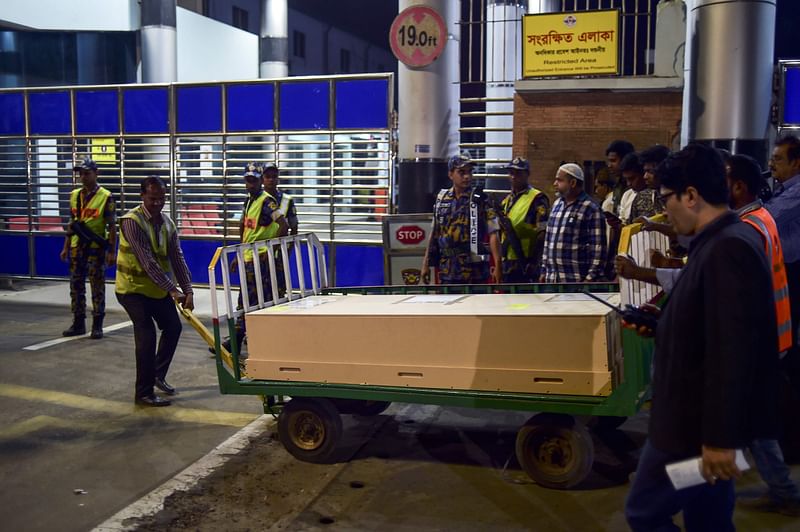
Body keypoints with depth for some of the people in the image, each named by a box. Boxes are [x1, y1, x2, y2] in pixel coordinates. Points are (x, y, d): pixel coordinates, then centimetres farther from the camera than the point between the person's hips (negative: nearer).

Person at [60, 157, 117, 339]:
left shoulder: (105, 197, -7)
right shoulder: (74, 195, 10)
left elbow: (112, 226, -8)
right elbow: (72, 223, 17)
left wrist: (112, 251, -12)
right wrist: (66, 247, 14)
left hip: (96, 249, -6)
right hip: (77, 248, 6)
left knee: (97, 288, 1)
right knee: (76, 286, 10)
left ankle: (97, 326, 9)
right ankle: (78, 323, 20)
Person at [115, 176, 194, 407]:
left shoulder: (167, 222, 1)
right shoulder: (132, 221, -21)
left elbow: (177, 257, -4)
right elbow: (147, 260, -28)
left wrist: (188, 290, -15)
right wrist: (172, 289, -33)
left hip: (159, 287, 7)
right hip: (133, 287, -7)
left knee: (173, 327, 11)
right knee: (147, 336, -12)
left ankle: (158, 374, 32)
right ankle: (143, 393, 0)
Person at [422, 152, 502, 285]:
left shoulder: (480, 200, -5)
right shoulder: (442, 199, 8)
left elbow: (493, 234, -11)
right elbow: (434, 234, 14)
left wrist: (498, 266, -20)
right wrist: (426, 264, 13)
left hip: (473, 270, -4)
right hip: (446, 270, 4)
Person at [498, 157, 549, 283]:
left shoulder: (537, 199, -9)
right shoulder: (507, 200, 16)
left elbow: (543, 234, -14)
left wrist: (535, 262, -18)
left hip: (526, 264, -8)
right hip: (508, 263, 8)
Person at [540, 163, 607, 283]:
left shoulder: (591, 209, -9)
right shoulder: (557, 205, 14)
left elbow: (598, 248, -13)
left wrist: (591, 277, -17)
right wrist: (544, 270, 16)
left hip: (577, 281, -7)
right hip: (552, 279, 7)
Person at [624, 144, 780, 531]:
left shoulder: (728, 248, -23)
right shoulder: (724, 241, 9)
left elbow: (732, 350, -27)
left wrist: (720, 437, -26)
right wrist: (660, 325, 10)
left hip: (699, 425, -10)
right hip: (700, 418, 10)